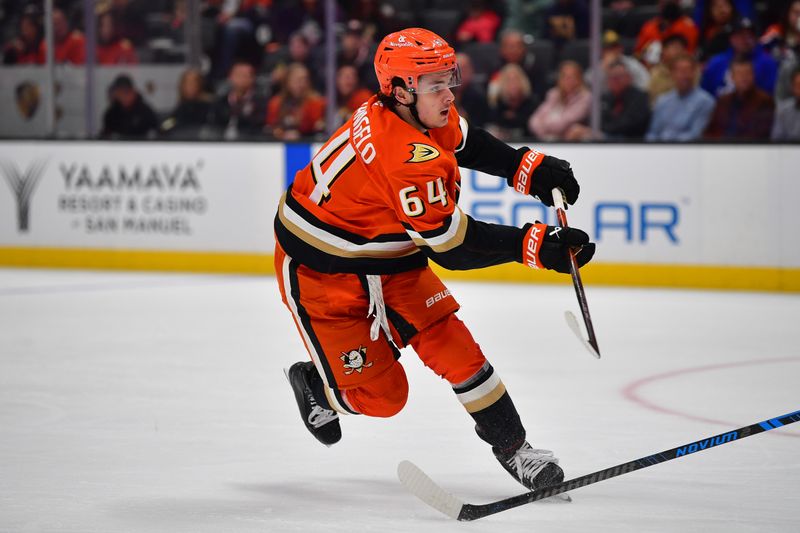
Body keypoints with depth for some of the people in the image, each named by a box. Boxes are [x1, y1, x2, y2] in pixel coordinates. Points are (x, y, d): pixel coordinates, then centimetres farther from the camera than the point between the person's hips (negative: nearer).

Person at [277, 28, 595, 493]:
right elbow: (453, 246, -29)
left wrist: (529, 167, -2)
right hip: (321, 269, -8)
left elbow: (465, 141, 13)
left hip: (390, 255, 8)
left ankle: (512, 444, 8)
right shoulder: (408, 159, -36)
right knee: (378, 396, -2)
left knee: (450, 344, -3)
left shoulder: (420, 113, -10)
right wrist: (537, 247, -29)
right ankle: (316, 385, 30)